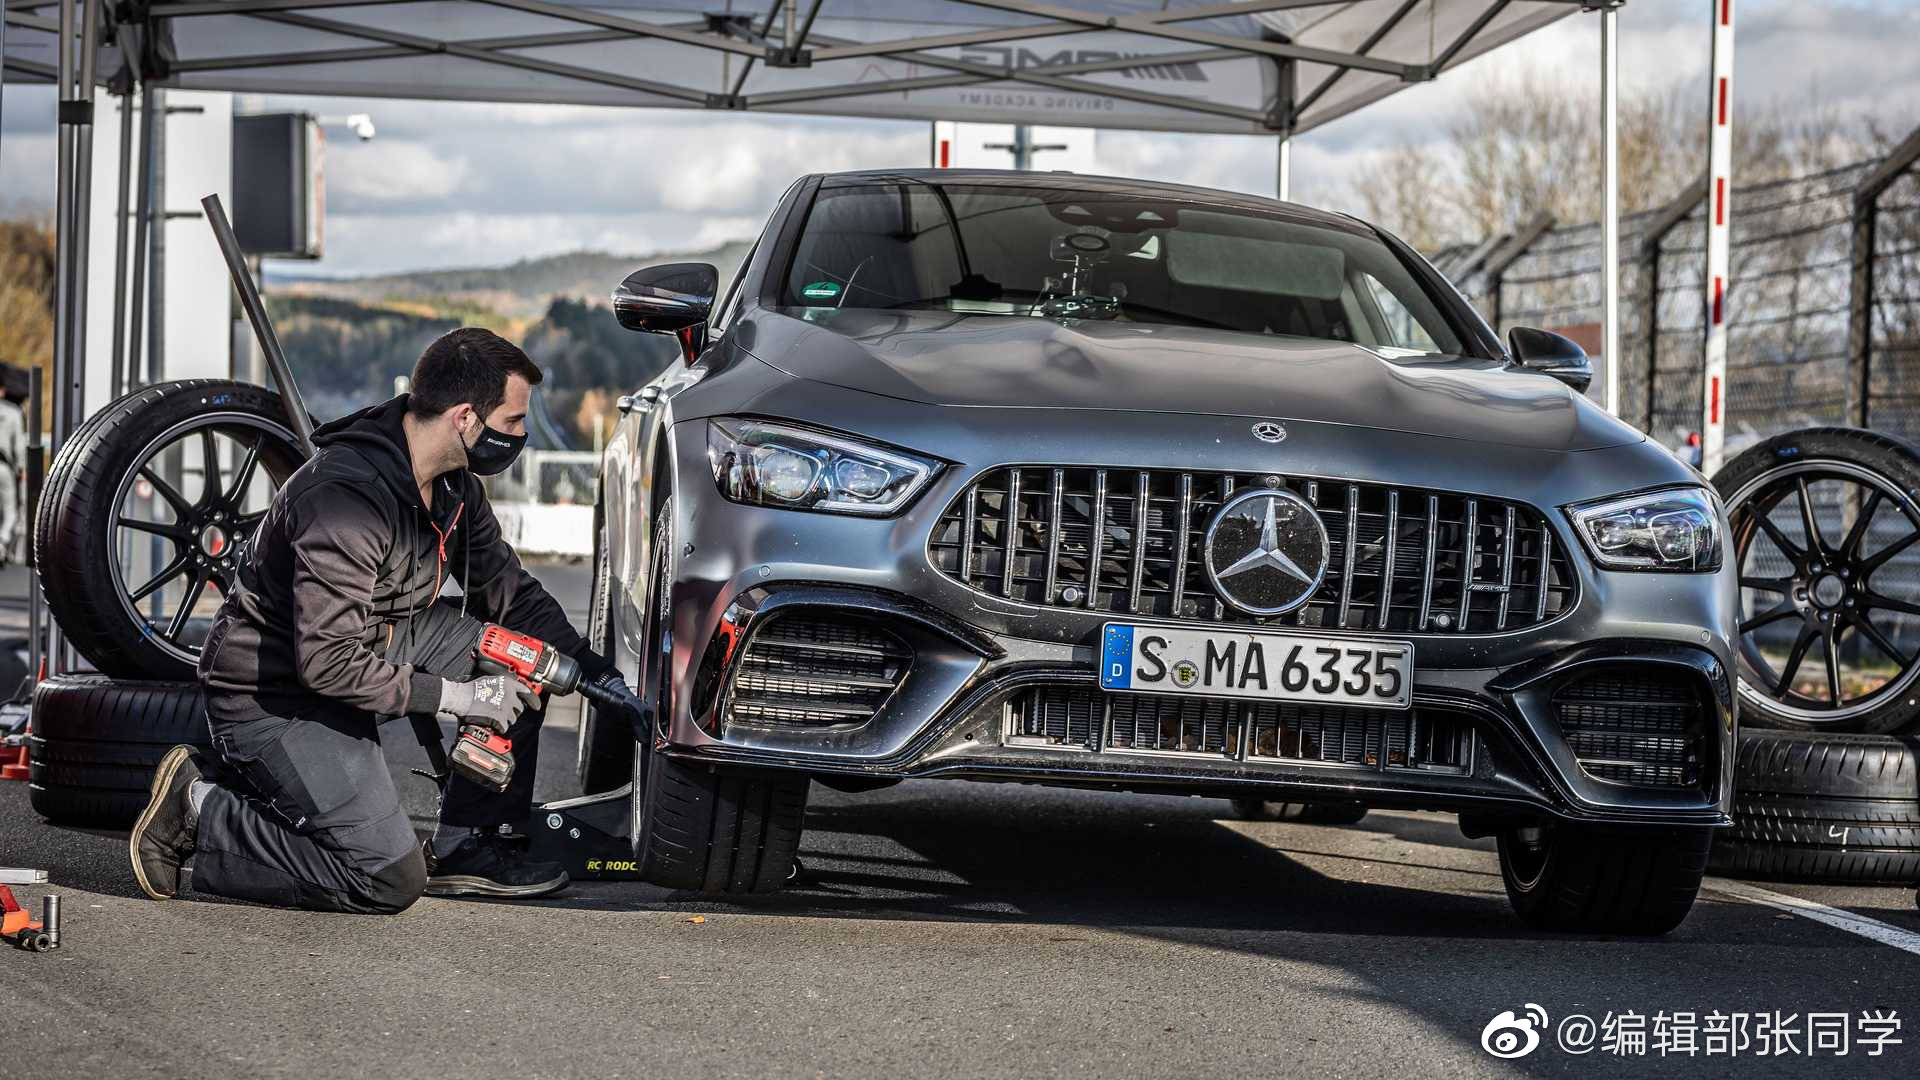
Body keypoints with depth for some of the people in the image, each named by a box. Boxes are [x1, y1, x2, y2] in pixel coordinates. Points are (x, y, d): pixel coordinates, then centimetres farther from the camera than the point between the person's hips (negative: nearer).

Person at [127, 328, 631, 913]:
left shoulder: (453, 483, -1)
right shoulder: (348, 496, -30)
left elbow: (507, 589, 14)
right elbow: (328, 663, -31)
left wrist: (591, 667, 3)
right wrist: (454, 697, -25)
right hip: (272, 698, -9)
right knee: (390, 881, -16)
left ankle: (465, 848, 6)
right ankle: (200, 810, -3)